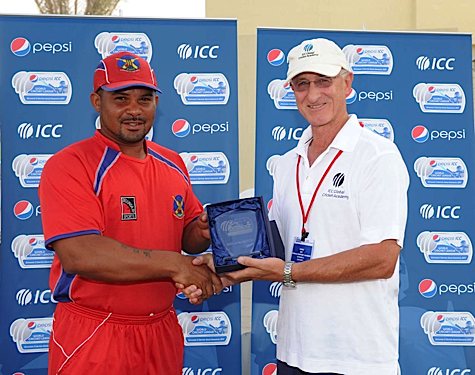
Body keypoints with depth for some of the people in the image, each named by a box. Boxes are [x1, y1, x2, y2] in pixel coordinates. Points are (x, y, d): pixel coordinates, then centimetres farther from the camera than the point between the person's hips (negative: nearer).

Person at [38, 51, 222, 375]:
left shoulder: (173, 164, 7)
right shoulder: (69, 165, -13)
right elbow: (78, 255, -24)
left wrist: (203, 234, -10)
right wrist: (173, 264, -22)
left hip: (163, 332, 6)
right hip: (93, 338, -6)